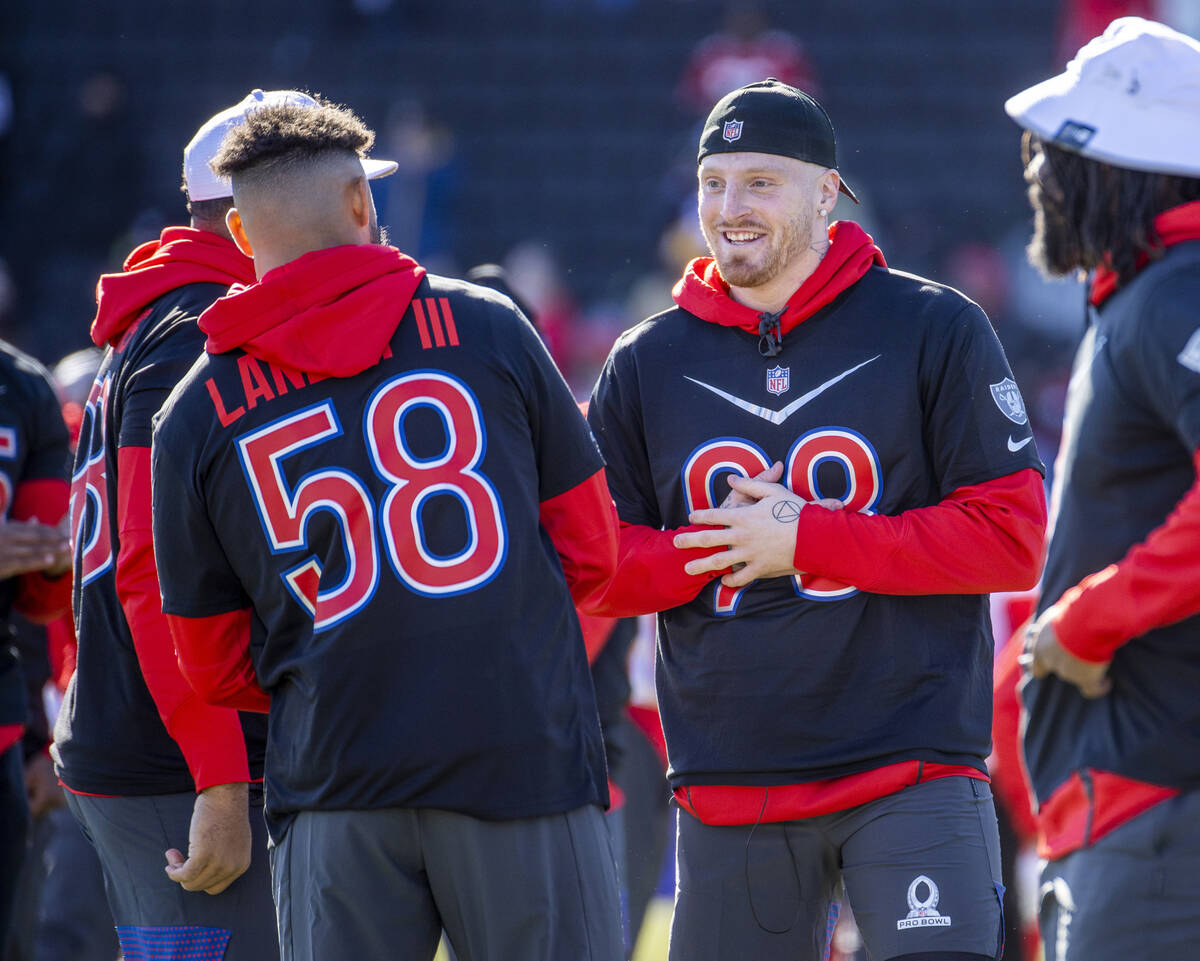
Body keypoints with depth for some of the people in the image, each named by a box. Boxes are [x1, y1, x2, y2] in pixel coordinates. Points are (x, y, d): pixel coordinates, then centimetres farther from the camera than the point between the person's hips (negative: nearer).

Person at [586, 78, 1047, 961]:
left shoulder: (936, 331, 1)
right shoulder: (648, 365, 11)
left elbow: (1012, 540, -6)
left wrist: (805, 541, -11)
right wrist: (717, 544, -9)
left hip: (912, 776, -3)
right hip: (729, 791, 3)